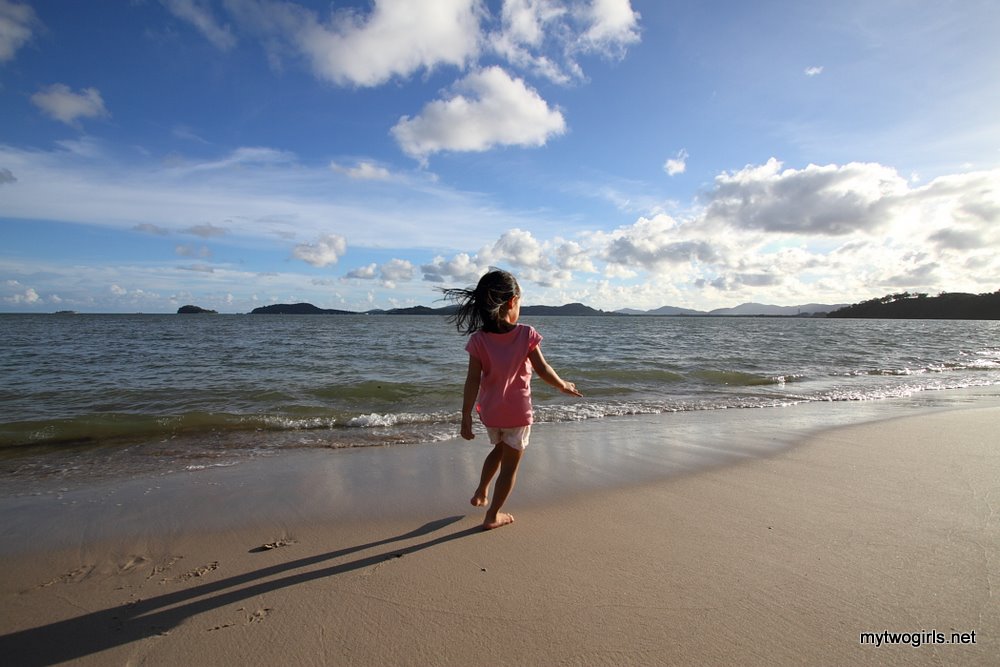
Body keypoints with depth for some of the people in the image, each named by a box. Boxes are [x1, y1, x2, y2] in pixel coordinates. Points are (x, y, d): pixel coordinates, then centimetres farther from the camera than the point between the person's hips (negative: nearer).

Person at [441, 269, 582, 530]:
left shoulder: (478, 339, -11)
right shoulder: (526, 334, -15)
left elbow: (473, 381, -12)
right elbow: (543, 370, -10)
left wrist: (466, 417, -7)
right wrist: (564, 386, 7)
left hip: (489, 412, 3)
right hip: (517, 413, -3)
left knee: (500, 449, 32)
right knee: (510, 466, 14)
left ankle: (481, 493, 38)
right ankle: (492, 516, 23)